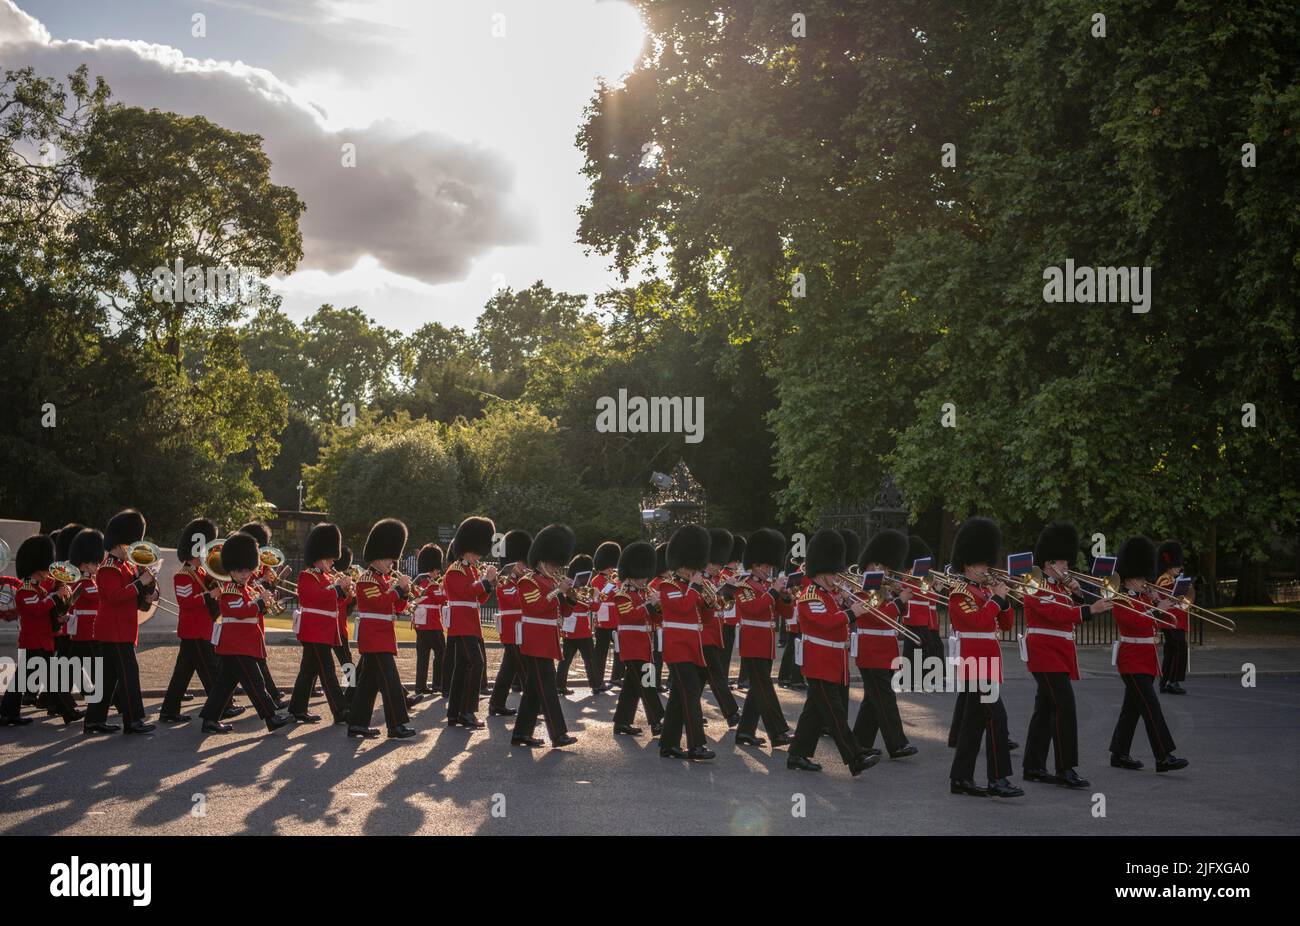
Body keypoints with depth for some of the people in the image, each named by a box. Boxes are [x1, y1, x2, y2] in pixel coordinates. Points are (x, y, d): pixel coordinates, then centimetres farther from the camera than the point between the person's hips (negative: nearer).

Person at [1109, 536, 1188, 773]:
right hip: (1132, 662, -9)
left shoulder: (1145, 598, 14)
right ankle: (1164, 757, -17)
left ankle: (1119, 755, 18)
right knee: (1151, 707, -14)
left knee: (1132, 708, 12)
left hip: (1147, 660, 9)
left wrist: (1167, 605, -3)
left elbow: (1166, 622, 13)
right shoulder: (1120, 601, -11)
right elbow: (1137, 623, -24)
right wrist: (1157, 610, -22)